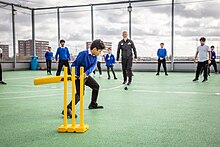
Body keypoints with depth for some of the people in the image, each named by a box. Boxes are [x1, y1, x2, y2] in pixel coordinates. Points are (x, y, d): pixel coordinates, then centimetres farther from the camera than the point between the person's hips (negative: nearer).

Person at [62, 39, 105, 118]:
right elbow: (75, 64, -22)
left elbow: (92, 66, -12)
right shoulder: (83, 54, -22)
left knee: (96, 86, 22)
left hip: (86, 76, 9)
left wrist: (86, 73, -32)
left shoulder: (95, 57, 2)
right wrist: (74, 75, -34)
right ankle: (68, 109, -28)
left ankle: (93, 104, 39)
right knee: (80, 93, -24)